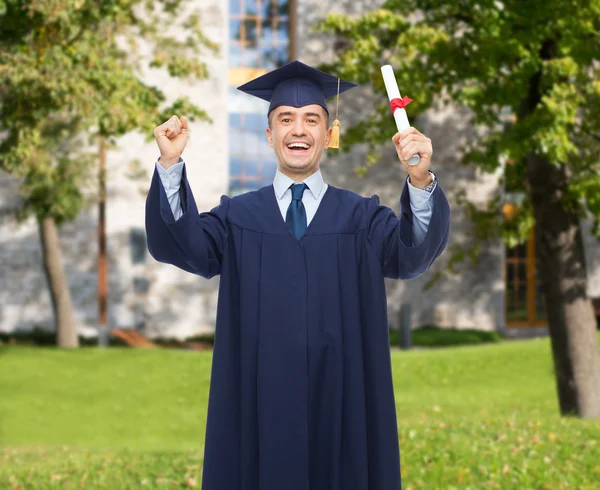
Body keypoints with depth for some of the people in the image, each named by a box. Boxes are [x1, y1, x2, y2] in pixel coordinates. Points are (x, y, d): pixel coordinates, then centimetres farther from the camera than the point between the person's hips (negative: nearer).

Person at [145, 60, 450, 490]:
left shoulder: (362, 217, 5)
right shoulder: (238, 216, 8)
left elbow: (414, 253, -13)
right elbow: (182, 243, -9)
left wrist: (421, 181, -32)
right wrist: (170, 165, -26)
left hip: (341, 414, 0)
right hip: (259, 411, 0)